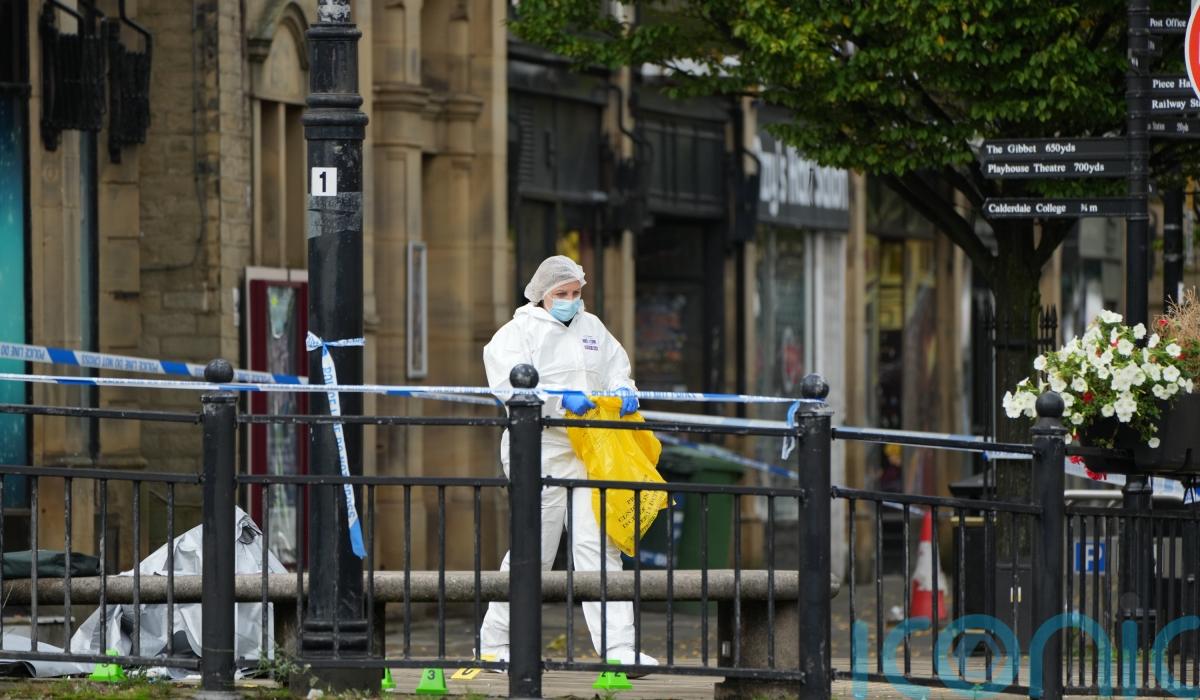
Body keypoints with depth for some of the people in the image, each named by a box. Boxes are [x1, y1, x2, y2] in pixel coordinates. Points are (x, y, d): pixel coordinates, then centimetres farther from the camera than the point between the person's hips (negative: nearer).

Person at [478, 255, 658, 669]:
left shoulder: (591, 328, 19)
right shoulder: (516, 334, 0)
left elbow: (616, 368, 25)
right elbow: (511, 390, -13)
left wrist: (624, 391, 1)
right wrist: (561, 401, -27)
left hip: (589, 452, 5)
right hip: (541, 451, -5)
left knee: (598, 544, -4)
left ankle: (619, 646, -10)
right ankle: (494, 643, 10)